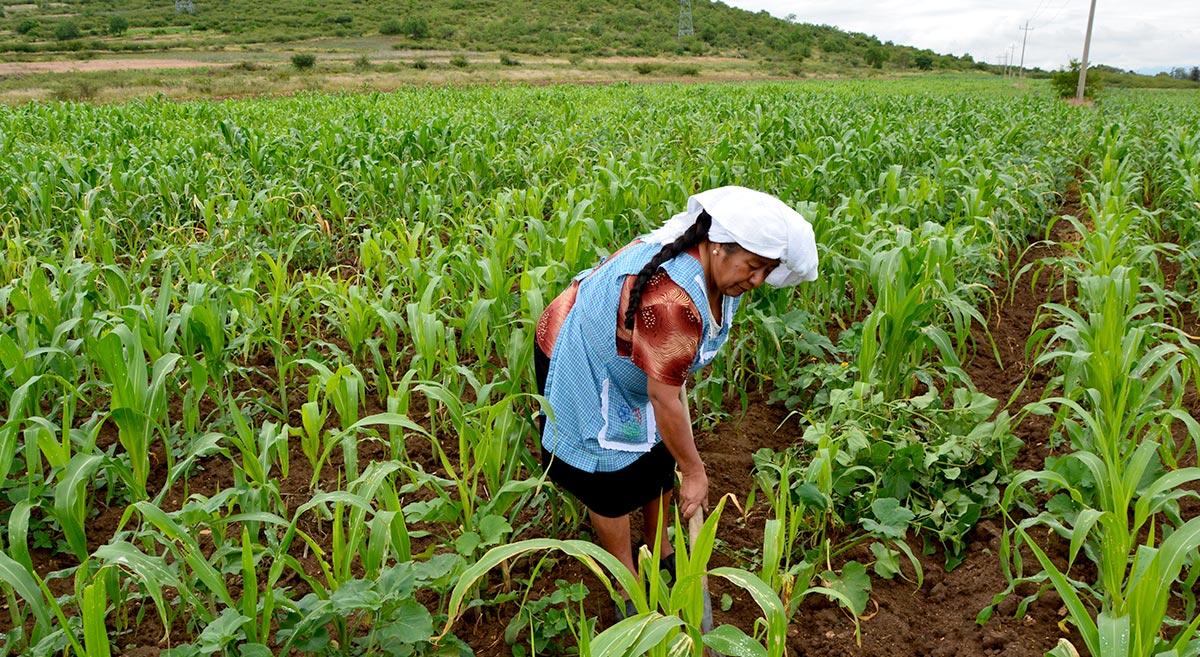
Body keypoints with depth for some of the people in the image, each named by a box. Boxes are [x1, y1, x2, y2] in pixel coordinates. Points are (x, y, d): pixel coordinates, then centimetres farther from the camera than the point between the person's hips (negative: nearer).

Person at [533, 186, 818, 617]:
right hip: (584, 364, -9)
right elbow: (662, 398, -34)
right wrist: (694, 472, -22)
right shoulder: (673, 296, -41)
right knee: (613, 477, 2)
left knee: (659, 453, 16)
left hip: (636, 360, 9)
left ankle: (659, 549, 37)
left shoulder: (717, 269, -12)